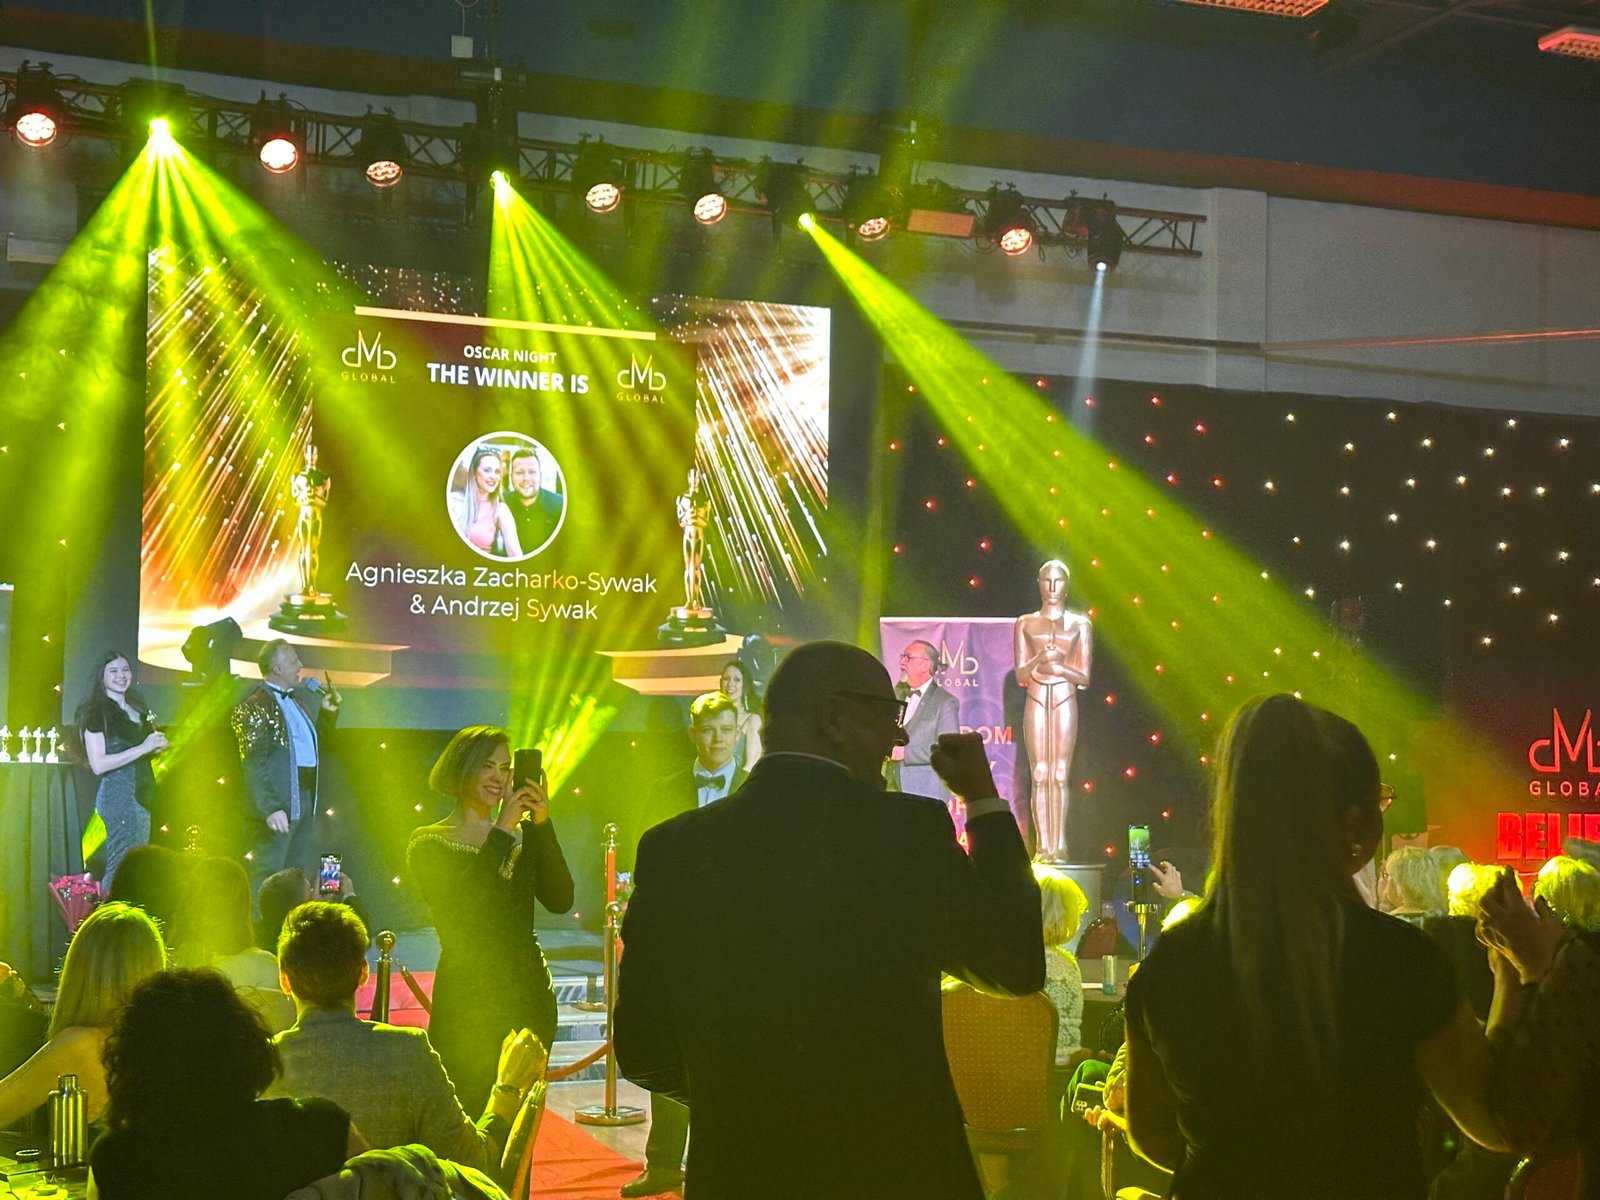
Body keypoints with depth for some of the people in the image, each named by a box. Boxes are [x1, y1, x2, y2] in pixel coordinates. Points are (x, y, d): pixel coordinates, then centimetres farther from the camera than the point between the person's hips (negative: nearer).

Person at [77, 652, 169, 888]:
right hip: (117, 792, -8)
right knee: (123, 866, -14)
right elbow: (98, 764, -14)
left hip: (141, 795, 8)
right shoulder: (96, 712, -5)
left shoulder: (137, 709, 19)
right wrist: (143, 748, -16)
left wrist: (158, 745, 8)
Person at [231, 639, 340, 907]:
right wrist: (270, 808, -24)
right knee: (267, 875, -7)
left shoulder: (299, 698, 16)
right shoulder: (254, 707, -11)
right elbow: (254, 764, -17)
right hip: (278, 804, -9)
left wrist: (328, 712, 13)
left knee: (301, 876, 13)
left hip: (306, 800, 9)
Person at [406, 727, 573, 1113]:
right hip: (465, 1004, -3)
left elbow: (561, 900, -3)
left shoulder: (525, 834, 10)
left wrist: (542, 825, -11)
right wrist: (501, 833, -15)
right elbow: (455, 909, -16)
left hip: (529, 997, 4)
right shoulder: (429, 844, 1)